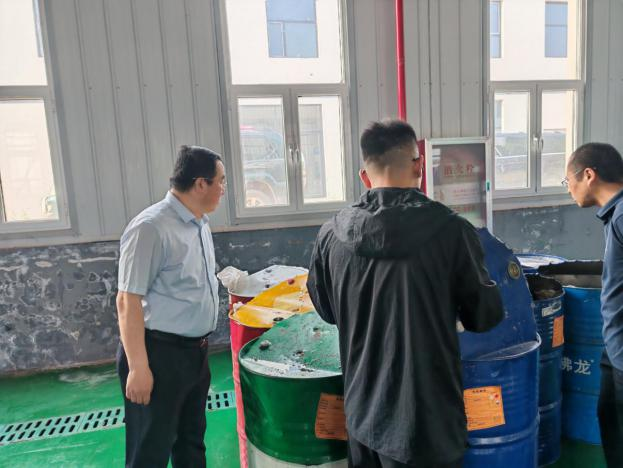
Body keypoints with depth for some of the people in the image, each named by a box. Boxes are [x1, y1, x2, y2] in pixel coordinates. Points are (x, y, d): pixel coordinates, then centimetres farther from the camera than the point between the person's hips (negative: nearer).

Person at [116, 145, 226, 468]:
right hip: (160, 354, -8)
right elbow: (128, 301, -20)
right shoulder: (151, 227, -20)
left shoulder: (200, 224, 8)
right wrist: (138, 367, -19)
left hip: (196, 351, 8)